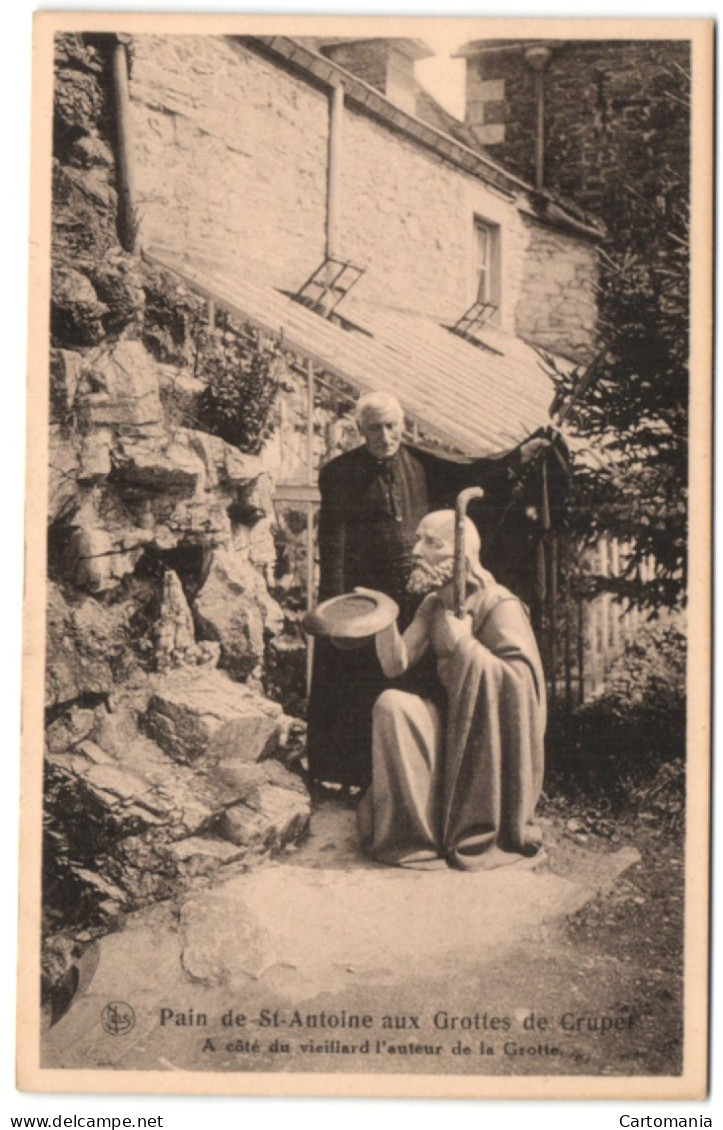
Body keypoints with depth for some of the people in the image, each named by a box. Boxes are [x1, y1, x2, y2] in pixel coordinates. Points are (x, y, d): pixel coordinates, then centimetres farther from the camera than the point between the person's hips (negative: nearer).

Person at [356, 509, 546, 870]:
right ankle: (413, 831, -10)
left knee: (479, 662, -33)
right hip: (449, 721, 5)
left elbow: (523, 682, -25)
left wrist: (463, 638, -25)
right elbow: (395, 665, 0)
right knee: (390, 704, -21)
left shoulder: (499, 605, -12)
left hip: (491, 735, -5)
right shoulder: (433, 605, 9)